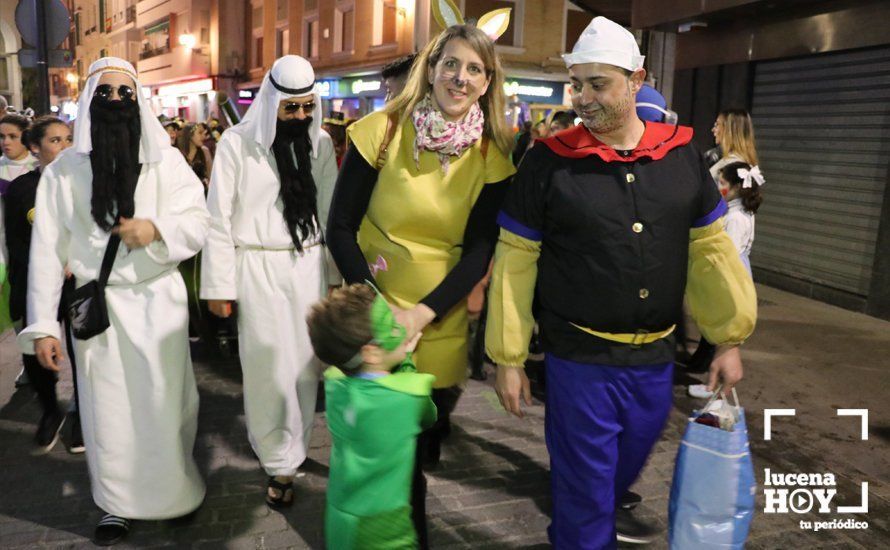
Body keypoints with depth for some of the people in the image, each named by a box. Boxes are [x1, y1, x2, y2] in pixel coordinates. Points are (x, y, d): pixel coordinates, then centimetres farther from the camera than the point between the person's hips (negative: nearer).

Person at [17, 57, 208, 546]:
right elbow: (47, 250, -1)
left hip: (159, 301, 0)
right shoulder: (63, 170, 1)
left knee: (163, 402, 7)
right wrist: (42, 326, -4)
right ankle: (117, 502, 27)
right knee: (107, 408, 9)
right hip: (96, 305, 1)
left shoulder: (165, 161, 1)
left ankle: (176, 489, 29)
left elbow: (198, 222, 0)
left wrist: (157, 228, -21)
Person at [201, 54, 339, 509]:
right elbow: (219, 219, -4)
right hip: (257, 269, -3)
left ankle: (289, 455, 26)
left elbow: (332, 212, 7)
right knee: (270, 368, -1)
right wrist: (219, 286, -5)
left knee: (303, 364, 7)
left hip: (308, 266, 3)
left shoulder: (321, 142, 5)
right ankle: (280, 462, 17)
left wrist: (337, 273, 5)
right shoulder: (237, 143, -6)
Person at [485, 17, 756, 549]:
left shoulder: (682, 153, 0)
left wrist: (729, 340, 7)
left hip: (655, 355, 4)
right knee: (584, 490, 8)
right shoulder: (550, 161, -10)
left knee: (630, 458, 26)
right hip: (580, 358, -4)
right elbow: (515, 260, -7)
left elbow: (709, 247, 7)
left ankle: (608, 506, 56)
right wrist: (508, 359, -7)